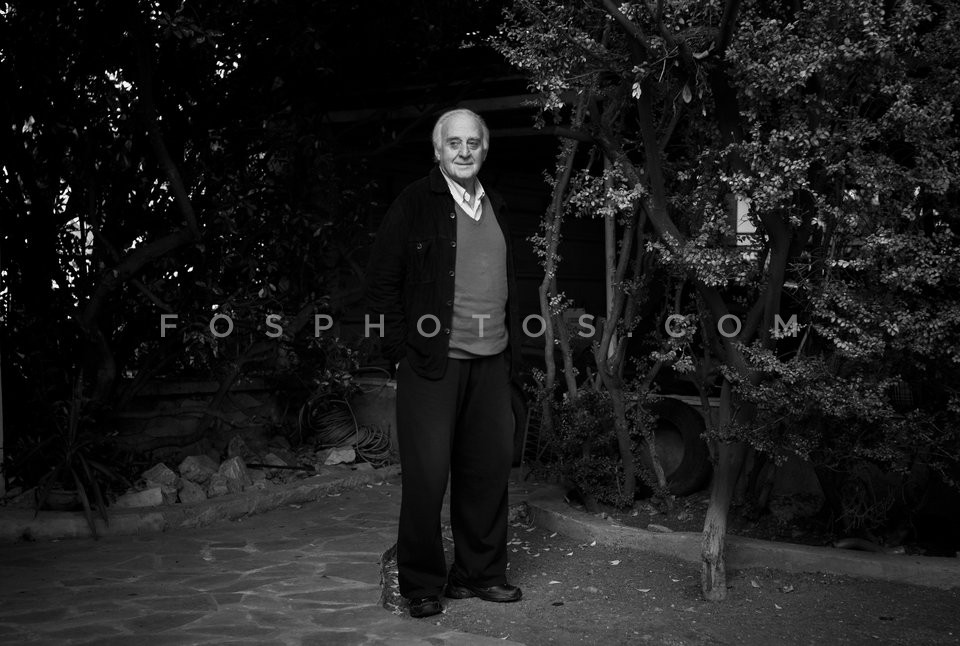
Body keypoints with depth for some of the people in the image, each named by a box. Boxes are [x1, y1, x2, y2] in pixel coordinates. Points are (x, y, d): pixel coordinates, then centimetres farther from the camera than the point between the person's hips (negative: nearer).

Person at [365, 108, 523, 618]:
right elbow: (383, 279, -4)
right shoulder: (414, 203, -2)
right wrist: (400, 348, -9)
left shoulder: (495, 208, 16)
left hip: (491, 362, 6)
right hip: (432, 363, -5)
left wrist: (510, 344, 13)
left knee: (489, 470, 8)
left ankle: (479, 573, 23)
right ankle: (422, 585, 12)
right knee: (427, 475, -1)